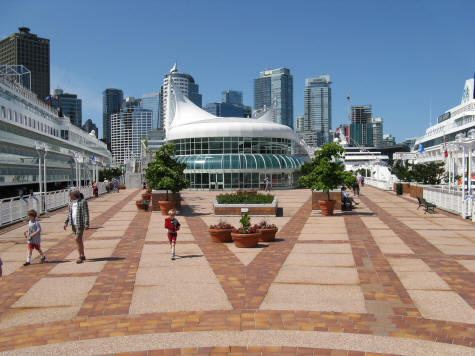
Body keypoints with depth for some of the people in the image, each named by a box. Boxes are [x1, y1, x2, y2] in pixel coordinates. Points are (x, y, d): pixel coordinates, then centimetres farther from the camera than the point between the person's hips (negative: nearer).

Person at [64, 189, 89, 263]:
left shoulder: (83, 202, -11)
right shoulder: (71, 203, 10)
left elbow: (86, 213, -14)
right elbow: (69, 214, 15)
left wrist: (86, 224, -18)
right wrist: (66, 223, 7)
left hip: (80, 224, -7)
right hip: (73, 224, 7)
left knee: (77, 239, -12)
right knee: (79, 240, 13)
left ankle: (80, 257, -7)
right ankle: (83, 256, 23)